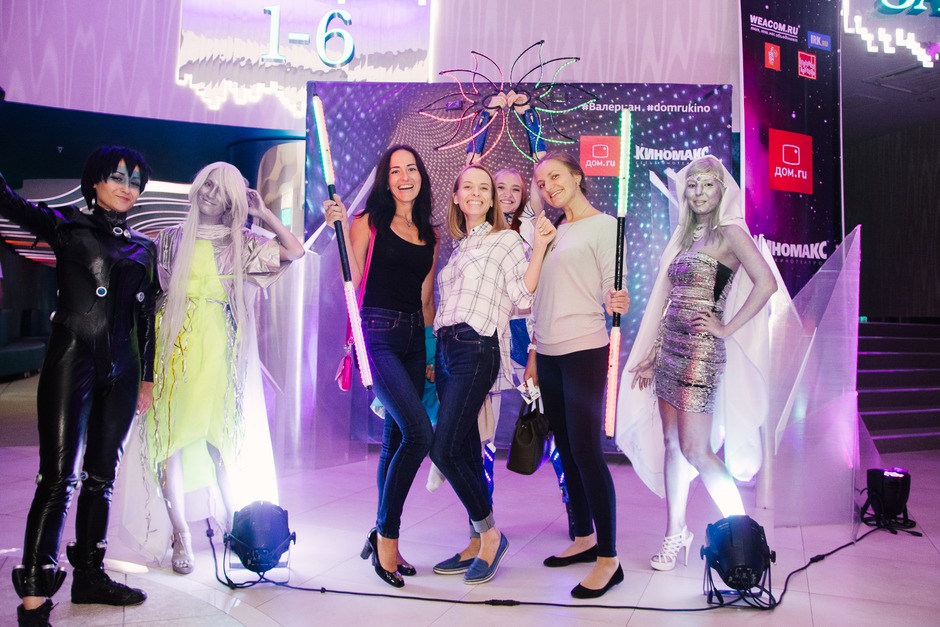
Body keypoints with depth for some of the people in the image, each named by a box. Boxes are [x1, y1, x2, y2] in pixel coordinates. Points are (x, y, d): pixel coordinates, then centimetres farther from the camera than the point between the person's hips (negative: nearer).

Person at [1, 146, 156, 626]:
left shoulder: (143, 248, 14)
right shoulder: (67, 225, 4)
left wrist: (147, 376, 14)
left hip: (120, 371, 5)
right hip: (71, 361, -4)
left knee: (101, 476, 10)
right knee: (59, 476, -9)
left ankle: (89, 575, 22)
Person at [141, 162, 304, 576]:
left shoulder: (239, 243, 11)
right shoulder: (172, 238, 11)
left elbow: (293, 251, 3)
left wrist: (263, 212, 4)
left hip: (219, 349, 0)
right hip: (177, 344, 0)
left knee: (222, 437, 1)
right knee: (172, 437, -5)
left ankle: (233, 519, 17)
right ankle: (180, 534, 1)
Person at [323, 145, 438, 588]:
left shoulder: (429, 236, 16)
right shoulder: (369, 223, 2)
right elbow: (352, 278, -9)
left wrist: (434, 350, 13)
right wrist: (340, 226, -13)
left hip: (413, 338, 6)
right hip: (378, 332, -6)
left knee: (395, 439, 9)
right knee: (419, 433, -18)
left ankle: (383, 536, 20)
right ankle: (387, 535, -2)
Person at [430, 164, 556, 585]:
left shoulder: (506, 240, 2)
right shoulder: (457, 248, 20)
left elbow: (523, 296, -8)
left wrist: (540, 247, -14)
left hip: (476, 349, -7)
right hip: (446, 349, 7)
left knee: (445, 449, -13)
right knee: (466, 451, 8)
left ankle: (489, 533, 5)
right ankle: (478, 543, 17)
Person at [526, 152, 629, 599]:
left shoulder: (603, 225, -2)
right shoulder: (553, 233, 18)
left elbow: (609, 287, -10)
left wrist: (616, 301, -33)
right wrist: (534, 353, 18)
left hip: (584, 349, -7)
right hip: (549, 352, 7)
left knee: (585, 449, -10)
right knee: (565, 449, 11)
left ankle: (608, 559, -2)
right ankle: (584, 538, 24)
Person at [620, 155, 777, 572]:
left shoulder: (729, 233, -4)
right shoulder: (684, 236, 17)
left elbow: (766, 284, -18)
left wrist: (728, 328, -13)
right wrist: (650, 355, 15)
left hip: (700, 350, -7)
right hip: (670, 347, 7)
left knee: (696, 450, -7)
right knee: (672, 444, 9)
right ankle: (676, 533, 20)